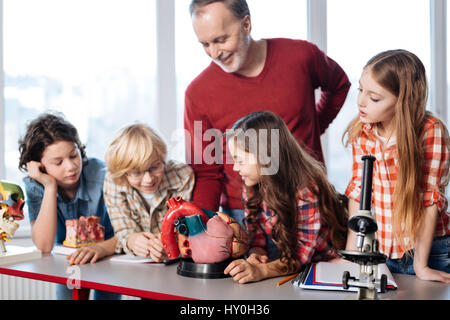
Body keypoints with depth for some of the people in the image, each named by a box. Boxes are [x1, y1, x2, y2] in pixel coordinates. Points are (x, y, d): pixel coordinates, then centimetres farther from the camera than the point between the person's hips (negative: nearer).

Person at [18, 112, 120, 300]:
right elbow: (44, 246, -22)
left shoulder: (101, 174, -20)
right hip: (68, 261, 2)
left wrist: (100, 248, -43)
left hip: (108, 257, -2)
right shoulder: (34, 186, -12)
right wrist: (50, 187, -26)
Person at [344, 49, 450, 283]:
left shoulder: (430, 132, -19)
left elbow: (430, 198, -17)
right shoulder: (362, 132, -5)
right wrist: (350, 254, -4)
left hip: (429, 250, -3)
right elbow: (358, 192, 0)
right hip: (380, 251, 4)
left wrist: (420, 265, -15)